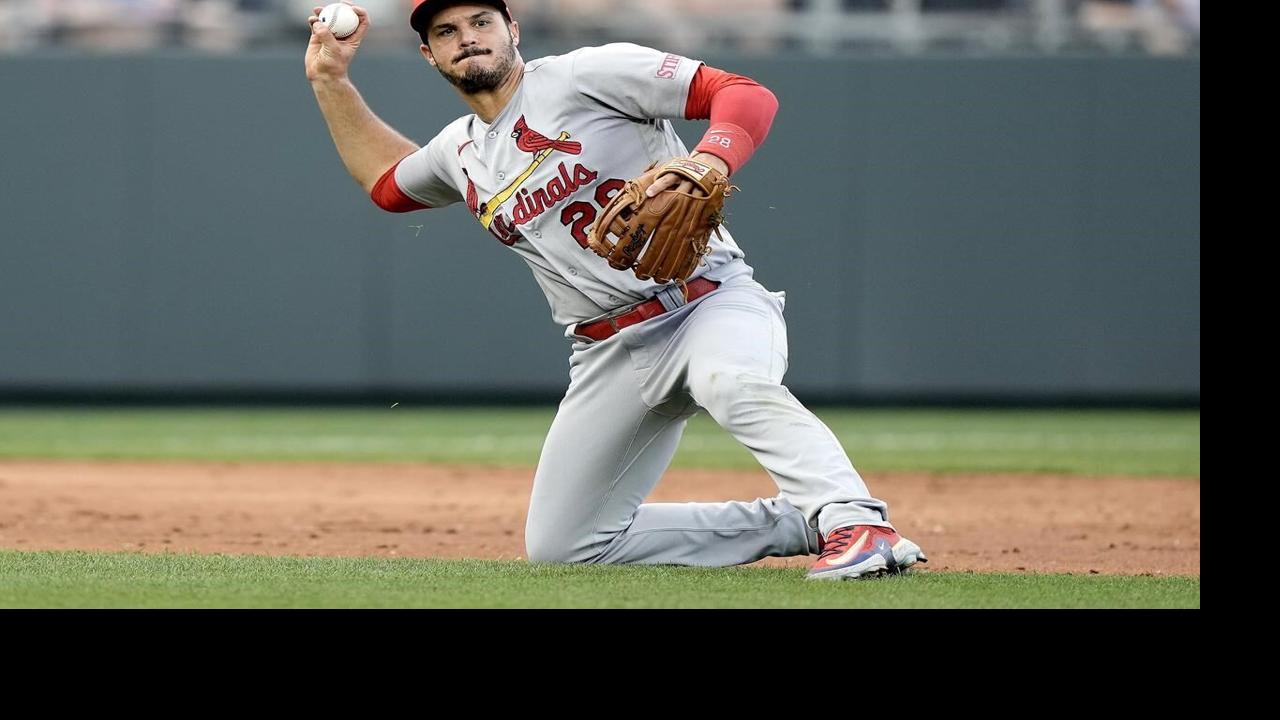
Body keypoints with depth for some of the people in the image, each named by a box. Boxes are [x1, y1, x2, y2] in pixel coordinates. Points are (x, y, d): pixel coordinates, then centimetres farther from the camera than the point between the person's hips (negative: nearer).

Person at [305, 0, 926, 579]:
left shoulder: (588, 74, -8)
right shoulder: (460, 153, 14)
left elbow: (749, 96, -15)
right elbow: (386, 180, 38)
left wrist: (709, 161, -35)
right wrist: (330, 80, 28)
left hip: (710, 303, -8)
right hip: (608, 357, 8)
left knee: (732, 382, -42)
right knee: (558, 545, 2)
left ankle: (857, 523, -42)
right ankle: (796, 525, 5)